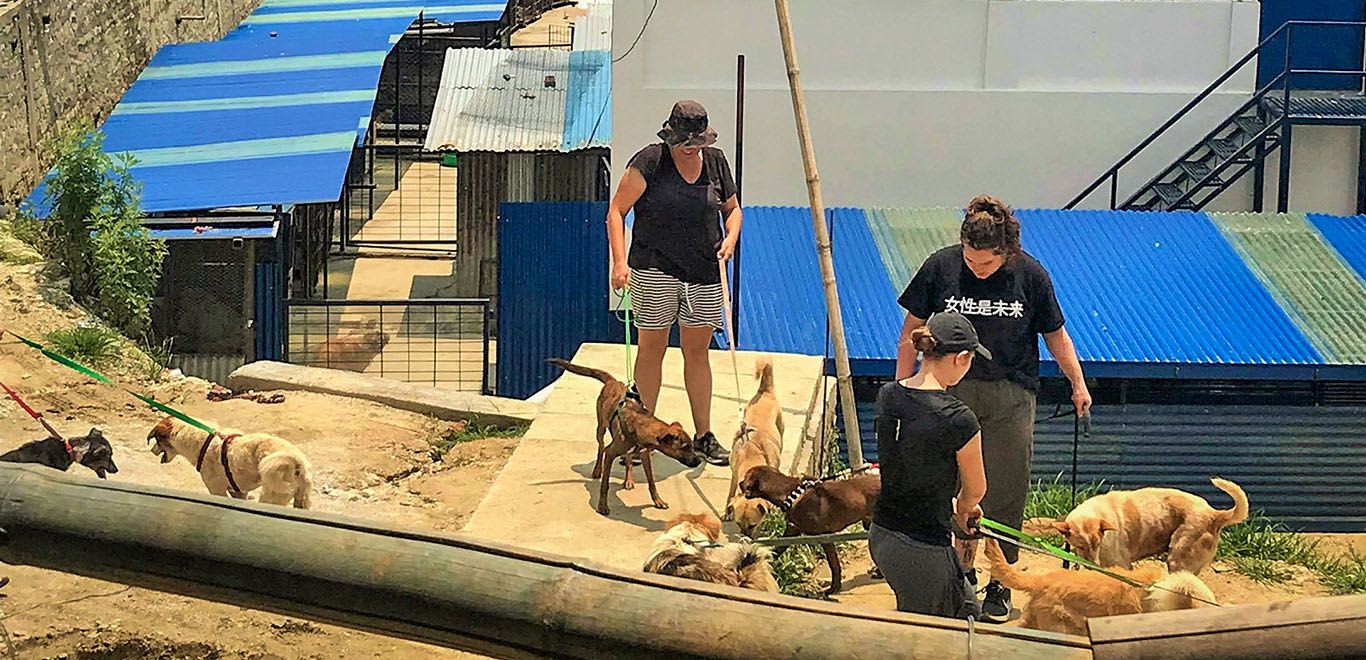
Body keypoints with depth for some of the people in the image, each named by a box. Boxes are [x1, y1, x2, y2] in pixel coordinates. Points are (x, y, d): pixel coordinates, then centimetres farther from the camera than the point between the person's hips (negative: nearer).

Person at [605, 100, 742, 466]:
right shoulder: (649, 161, -7)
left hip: (704, 271, 3)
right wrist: (620, 261, -18)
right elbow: (616, 211, -7)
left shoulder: (716, 161, 7)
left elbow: (732, 208, 21)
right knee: (652, 347, 3)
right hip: (655, 270, -3)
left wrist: (731, 237, 0)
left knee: (697, 351, 8)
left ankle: (703, 435, 15)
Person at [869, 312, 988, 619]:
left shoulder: (887, 395, 0)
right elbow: (976, 489, -3)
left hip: (881, 536, 8)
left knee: (965, 608, 25)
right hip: (921, 550, -8)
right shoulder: (958, 419, -21)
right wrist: (962, 508, 21)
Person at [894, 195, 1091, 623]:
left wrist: (1078, 384, 3)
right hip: (952, 390, 0)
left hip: (1010, 395, 0)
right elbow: (913, 330, 4)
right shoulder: (941, 267, -6)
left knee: (1006, 492, 3)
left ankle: (1001, 583, 15)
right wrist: (902, 389, 3)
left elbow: (1055, 334, 7)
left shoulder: (1030, 275, -5)